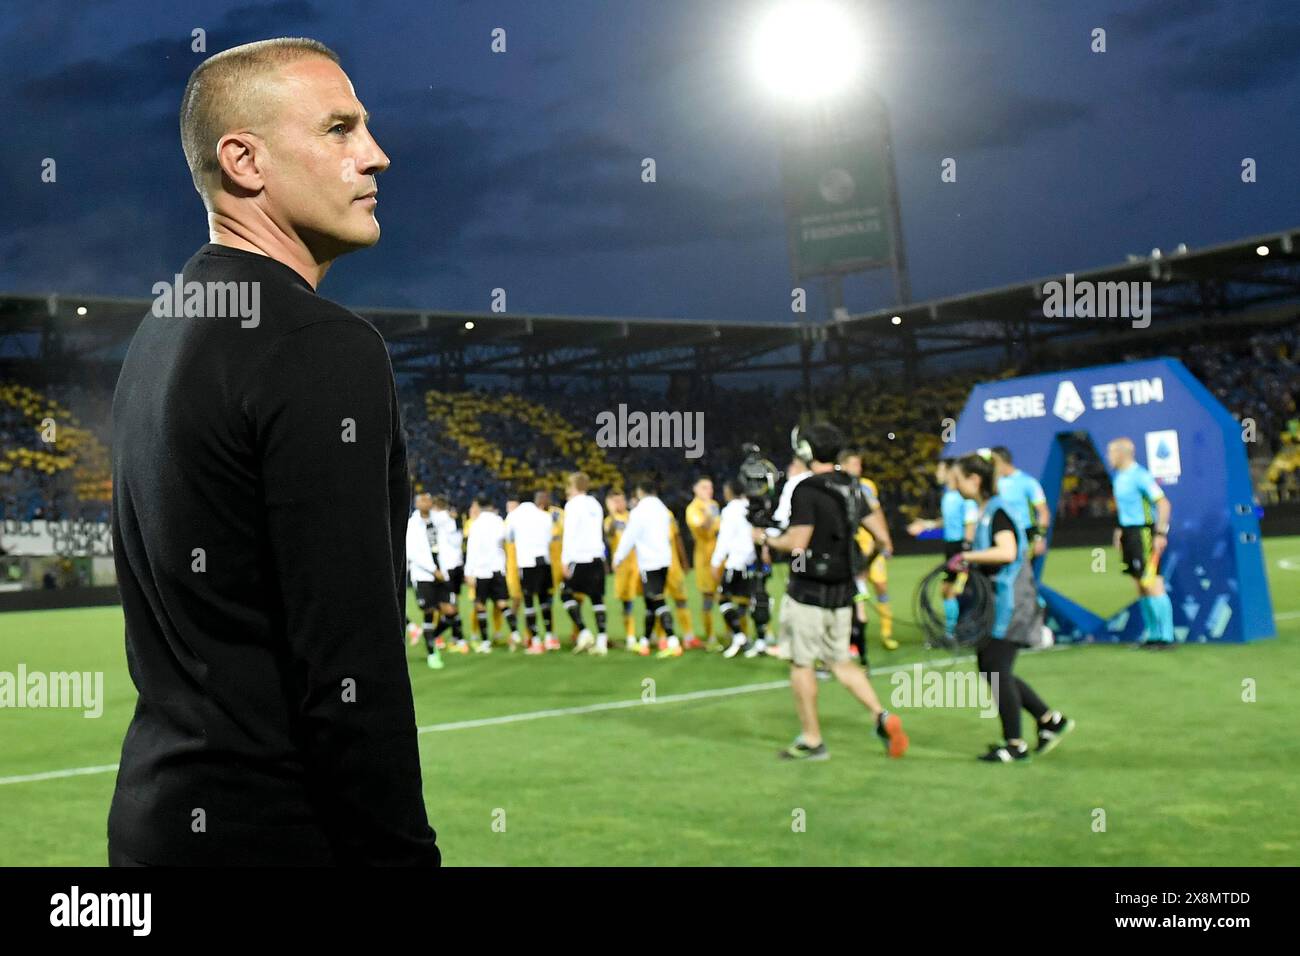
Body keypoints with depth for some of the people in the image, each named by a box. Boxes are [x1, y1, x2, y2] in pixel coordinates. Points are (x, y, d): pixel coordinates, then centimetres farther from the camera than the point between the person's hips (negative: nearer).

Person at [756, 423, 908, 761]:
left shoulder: (807, 490, -16)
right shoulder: (851, 487, 7)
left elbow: (797, 543, -20)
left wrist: (766, 538, -3)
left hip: (808, 590, -7)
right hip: (842, 591, 7)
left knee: (801, 663, 5)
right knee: (839, 662, 17)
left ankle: (811, 740, 10)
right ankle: (882, 716, 2)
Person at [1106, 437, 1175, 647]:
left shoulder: (1140, 476, -14)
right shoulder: (1118, 476, 13)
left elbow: (1164, 503, -17)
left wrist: (1160, 534, -21)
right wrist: (1120, 530, 19)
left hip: (1144, 533, -9)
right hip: (1129, 533, 9)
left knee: (1152, 583, -10)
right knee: (1140, 585, 10)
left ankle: (1166, 636, -7)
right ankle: (1152, 634, 15)